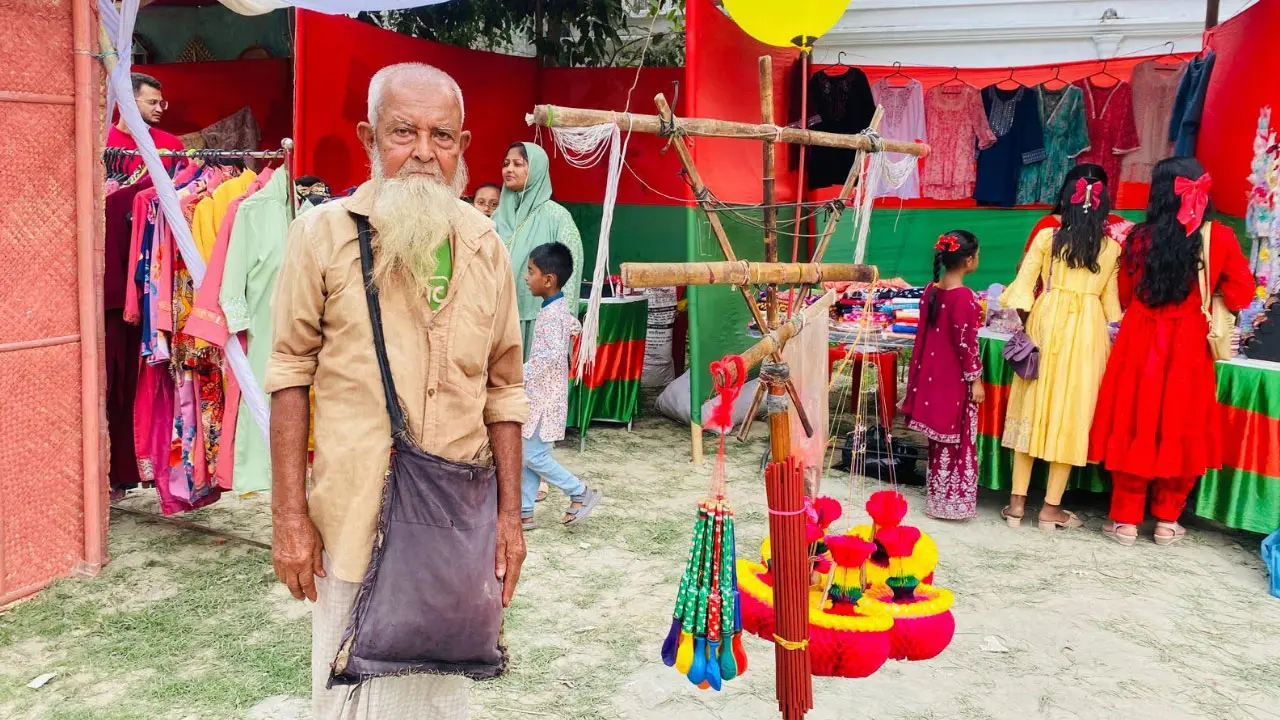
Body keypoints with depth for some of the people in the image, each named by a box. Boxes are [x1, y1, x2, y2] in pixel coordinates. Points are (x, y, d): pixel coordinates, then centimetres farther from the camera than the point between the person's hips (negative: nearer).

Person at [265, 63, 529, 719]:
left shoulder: (483, 244, 3)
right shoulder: (324, 233, -6)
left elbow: (504, 389, 8)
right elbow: (290, 375, -4)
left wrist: (510, 514, 5)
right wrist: (289, 515, -7)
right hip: (356, 513, -2)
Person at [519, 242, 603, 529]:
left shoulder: (550, 315, -20)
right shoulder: (561, 309, 10)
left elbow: (553, 353, -31)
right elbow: (575, 328, 27)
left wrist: (522, 373, -30)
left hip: (544, 398, -10)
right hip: (540, 396, 10)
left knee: (534, 456, -6)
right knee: (528, 455, 12)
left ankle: (581, 493, 5)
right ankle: (525, 512, 17)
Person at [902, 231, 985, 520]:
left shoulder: (931, 290, 2)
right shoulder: (964, 297, -18)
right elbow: (965, 343, -17)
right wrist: (975, 380, -10)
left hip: (932, 375, 7)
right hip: (956, 379, -7)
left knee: (940, 440, 16)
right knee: (958, 441, 4)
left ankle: (938, 496, 25)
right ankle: (953, 502, 11)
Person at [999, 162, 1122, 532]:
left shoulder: (1046, 238, 0)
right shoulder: (1110, 248, 4)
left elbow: (1023, 283, -3)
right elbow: (1109, 298, 12)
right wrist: (1113, 327, 26)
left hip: (1046, 322, 0)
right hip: (1088, 329, 0)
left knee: (1032, 406, 8)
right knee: (1070, 412, 5)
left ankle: (1017, 501, 9)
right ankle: (1051, 507, 10)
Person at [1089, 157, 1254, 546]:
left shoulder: (1141, 237, -7)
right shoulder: (1219, 237, -6)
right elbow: (1240, 295, 1)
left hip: (1140, 343, 0)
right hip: (1189, 348, 0)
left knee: (1135, 426, 9)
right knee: (1179, 427, 12)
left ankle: (1126, 519, 15)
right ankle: (1167, 521, 21)